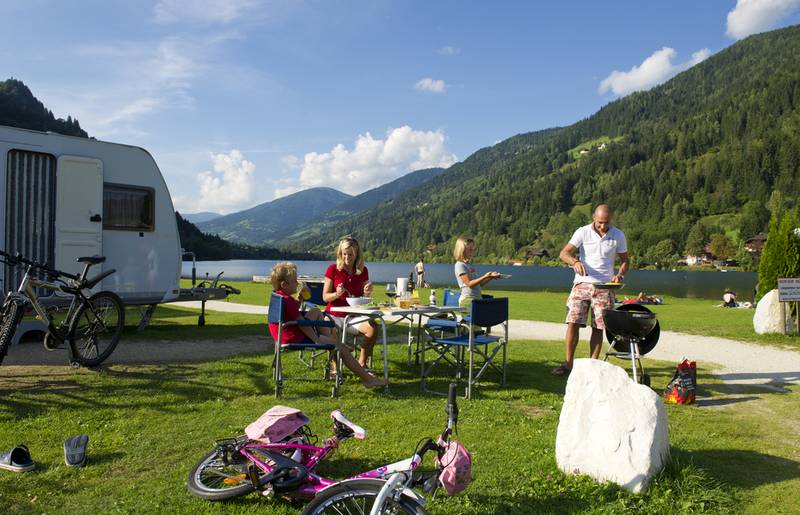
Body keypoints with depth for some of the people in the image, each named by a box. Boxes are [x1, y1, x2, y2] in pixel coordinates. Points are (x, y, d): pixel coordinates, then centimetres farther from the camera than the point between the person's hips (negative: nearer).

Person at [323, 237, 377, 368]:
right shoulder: (333, 269, -3)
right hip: (334, 314, -3)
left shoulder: (362, 271, 6)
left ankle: (361, 364, -10)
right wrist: (337, 294, -23)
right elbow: (325, 297, -3)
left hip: (353, 316, 3)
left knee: (372, 327, -27)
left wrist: (366, 293, -8)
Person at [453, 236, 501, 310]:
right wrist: (485, 277, -20)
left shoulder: (469, 266, 19)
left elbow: (479, 284, 19)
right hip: (467, 300, -8)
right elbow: (469, 283, -15)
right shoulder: (460, 265, -7)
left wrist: (491, 276, 6)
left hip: (477, 299, 8)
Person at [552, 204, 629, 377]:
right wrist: (575, 262, -27)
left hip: (604, 287, 1)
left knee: (598, 327, 1)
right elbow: (564, 253, -6)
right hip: (582, 284, -1)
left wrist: (620, 275, -9)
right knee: (573, 322, -8)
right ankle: (568, 363, -1)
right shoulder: (583, 232, -1)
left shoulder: (618, 236, 4)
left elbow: (624, 260, 12)